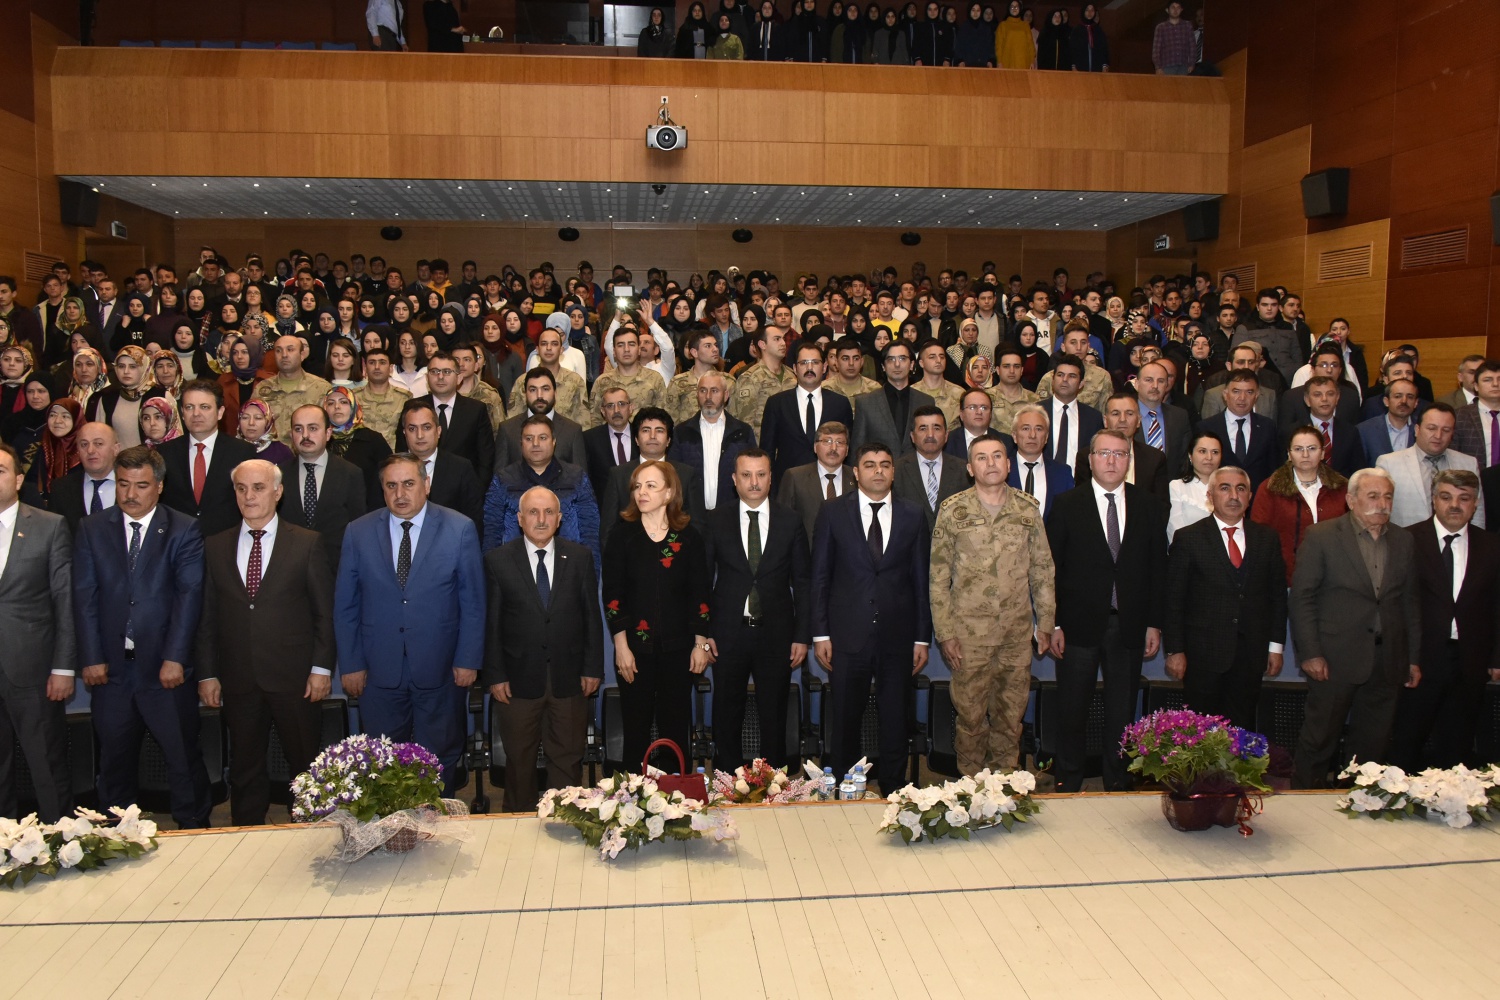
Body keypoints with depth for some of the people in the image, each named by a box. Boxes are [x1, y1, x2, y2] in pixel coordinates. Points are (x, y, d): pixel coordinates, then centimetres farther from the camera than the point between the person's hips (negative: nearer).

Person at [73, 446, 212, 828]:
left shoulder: (184, 530, 0)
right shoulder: (91, 529, 7)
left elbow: (189, 594, -7)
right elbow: (84, 596, 2)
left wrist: (175, 657, -14)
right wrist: (91, 658, -5)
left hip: (166, 668, -2)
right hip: (111, 668, 3)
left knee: (184, 757, 5)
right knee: (114, 762, 13)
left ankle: (193, 832, 18)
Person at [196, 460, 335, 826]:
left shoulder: (307, 543, 0)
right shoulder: (215, 547, 9)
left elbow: (325, 612, -1)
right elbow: (208, 616, 9)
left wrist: (322, 668, -6)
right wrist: (207, 673, 4)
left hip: (294, 677, -2)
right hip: (238, 681, 3)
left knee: (305, 765, 6)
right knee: (244, 770, 12)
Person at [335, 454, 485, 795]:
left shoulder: (460, 529, -5)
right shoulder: (358, 533, 0)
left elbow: (473, 601, -3)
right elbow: (345, 605, 4)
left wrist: (468, 660, -7)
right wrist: (350, 664, 0)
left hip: (440, 669, -1)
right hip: (379, 671, 1)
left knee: (440, 760, 13)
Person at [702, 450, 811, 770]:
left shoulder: (790, 521, 3)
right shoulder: (715, 520, 2)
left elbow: (803, 582, 4)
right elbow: (702, 579, 3)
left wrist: (802, 635, -1)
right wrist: (703, 632, -3)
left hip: (776, 635, 0)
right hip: (728, 633, 0)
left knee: (775, 716, 8)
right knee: (727, 716, 8)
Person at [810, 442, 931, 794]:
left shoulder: (912, 517, 7)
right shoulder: (832, 514, 3)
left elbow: (921, 580, 7)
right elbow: (820, 577, 3)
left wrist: (922, 638, 3)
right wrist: (820, 634, -3)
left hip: (898, 636, 1)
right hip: (848, 635, -1)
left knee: (895, 721, 9)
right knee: (845, 720, 7)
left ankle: (893, 792, 23)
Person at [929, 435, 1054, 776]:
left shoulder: (1028, 508, 3)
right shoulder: (952, 511, -4)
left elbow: (1042, 568, 9)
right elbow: (938, 577, -1)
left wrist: (1045, 623, 8)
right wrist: (945, 633, -4)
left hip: (1018, 631, 2)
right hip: (970, 631, -2)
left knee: (1012, 711, 11)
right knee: (970, 710, 5)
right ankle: (971, 782, 23)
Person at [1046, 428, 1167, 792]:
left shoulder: (1147, 506, 5)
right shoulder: (1067, 505, -1)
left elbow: (1157, 568, 7)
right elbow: (1050, 568, -3)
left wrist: (1154, 623, 2)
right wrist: (1053, 625, -8)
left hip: (1129, 626, 2)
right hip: (1080, 625, -2)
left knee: (1122, 712, 10)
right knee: (1072, 709, 8)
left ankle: (1118, 783, 25)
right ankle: (1069, 782, 24)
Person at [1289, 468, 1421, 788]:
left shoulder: (1404, 541, 10)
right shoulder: (1321, 536, -4)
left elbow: (1410, 602, 14)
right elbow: (1301, 598, -7)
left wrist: (1414, 658, 11)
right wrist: (1310, 653, -12)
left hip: (1387, 662, 5)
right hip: (1335, 660, -4)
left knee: (1372, 746, 11)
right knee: (1318, 741, 3)